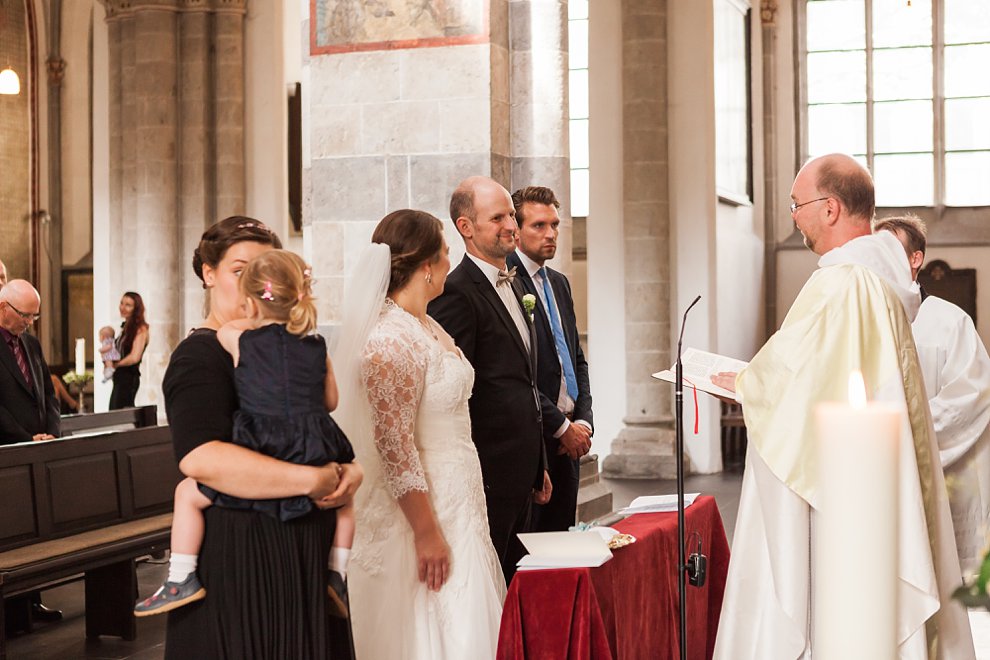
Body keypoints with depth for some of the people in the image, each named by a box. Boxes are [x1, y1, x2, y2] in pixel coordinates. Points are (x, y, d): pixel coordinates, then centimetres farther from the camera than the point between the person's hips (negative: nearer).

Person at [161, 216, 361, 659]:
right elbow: (200, 457, -28)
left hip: (305, 550, 8)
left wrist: (350, 469, -10)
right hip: (241, 551, -7)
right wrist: (313, 480, -27)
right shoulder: (201, 354, -12)